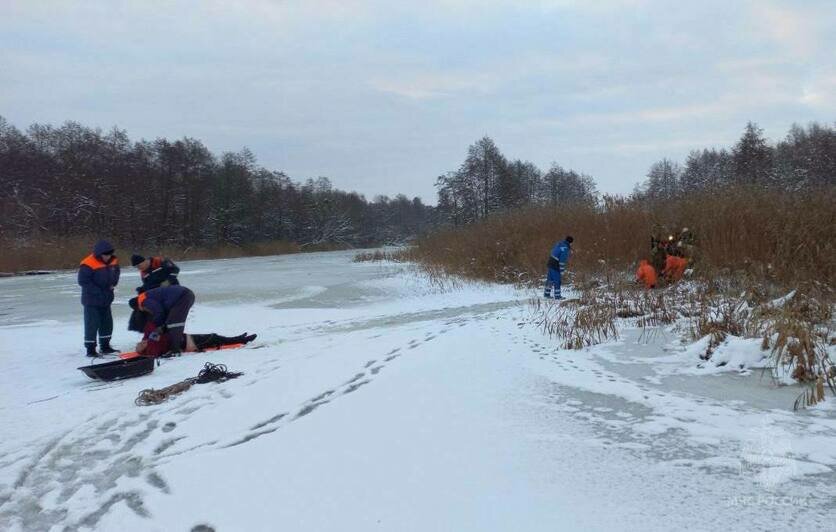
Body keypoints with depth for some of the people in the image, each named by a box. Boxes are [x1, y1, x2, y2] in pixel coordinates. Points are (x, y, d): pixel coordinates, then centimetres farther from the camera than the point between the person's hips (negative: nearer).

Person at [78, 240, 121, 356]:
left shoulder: (113, 261, 1)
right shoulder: (88, 264, -21)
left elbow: (116, 272, 19)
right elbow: (83, 281, -21)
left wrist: (113, 284, 1)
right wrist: (97, 291, -21)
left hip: (106, 299, 8)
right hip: (92, 300, -8)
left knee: (107, 322, 16)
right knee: (92, 324, -4)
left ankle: (105, 346, 29)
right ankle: (90, 349, 4)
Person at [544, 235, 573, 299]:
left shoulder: (560, 244, 6)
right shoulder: (565, 249, -19)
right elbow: (562, 260, -21)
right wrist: (562, 270, -16)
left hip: (550, 264, 9)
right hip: (555, 266, -9)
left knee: (550, 279, 16)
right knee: (557, 281, 0)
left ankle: (546, 294, 24)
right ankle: (557, 296, 7)